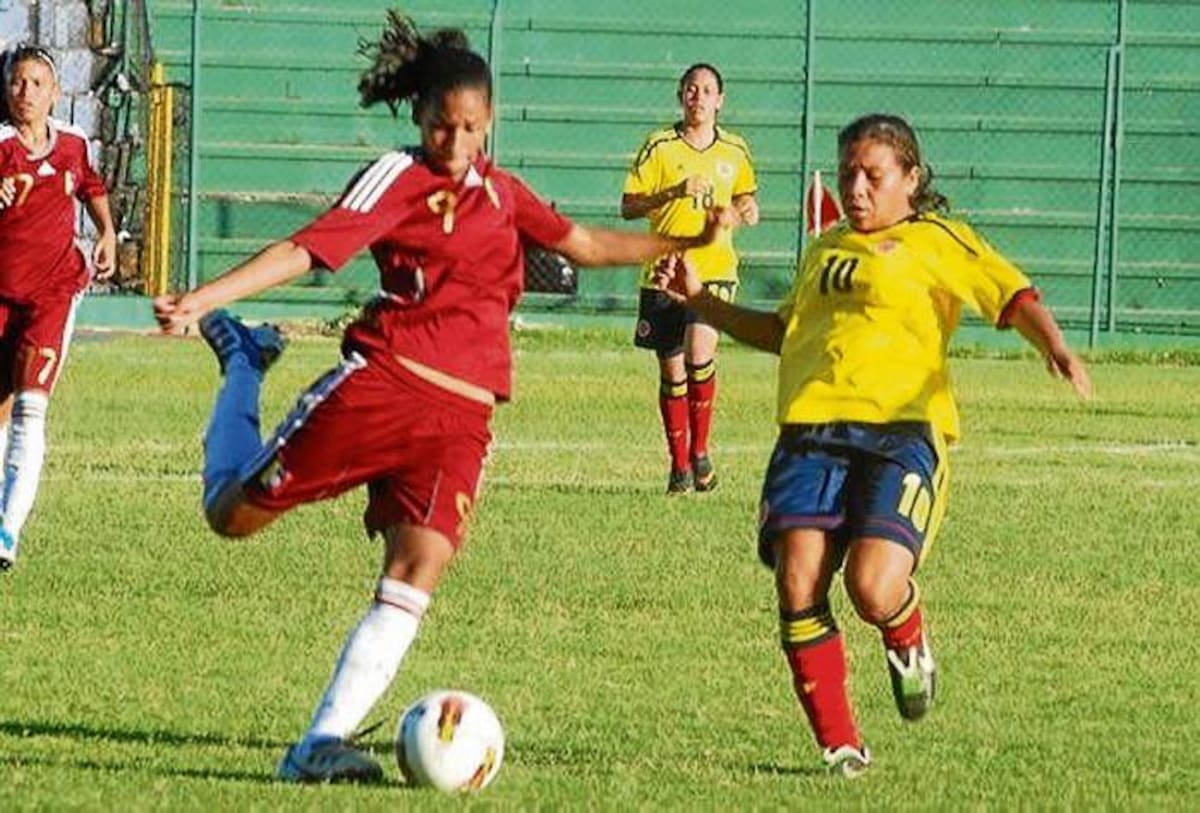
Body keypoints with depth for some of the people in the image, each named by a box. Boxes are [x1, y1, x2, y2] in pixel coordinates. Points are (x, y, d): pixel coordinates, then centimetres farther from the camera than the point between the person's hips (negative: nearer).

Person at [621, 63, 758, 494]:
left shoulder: (735, 151, 8)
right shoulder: (659, 146, -1)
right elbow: (628, 206, -4)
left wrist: (746, 211, 3)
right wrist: (674, 193, -18)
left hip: (715, 268, 0)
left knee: (699, 353, -21)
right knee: (671, 371, 4)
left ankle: (700, 450, -2)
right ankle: (679, 465, 18)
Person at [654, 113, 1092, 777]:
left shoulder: (936, 241, 9)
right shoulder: (824, 249, 27)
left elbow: (1013, 297, -3)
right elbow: (783, 331, 41)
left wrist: (1055, 348, -23)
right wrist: (700, 300, 34)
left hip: (901, 430, -5)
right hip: (810, 428, 5)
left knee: (873, 589, -22)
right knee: (797, 586, -14)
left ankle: (908, 642, 17)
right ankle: (840, 745, -1)